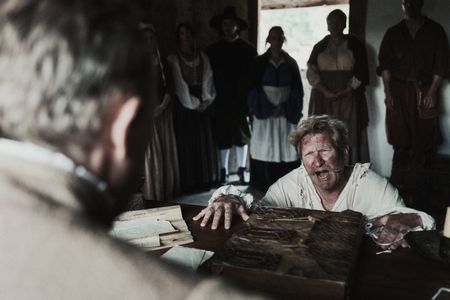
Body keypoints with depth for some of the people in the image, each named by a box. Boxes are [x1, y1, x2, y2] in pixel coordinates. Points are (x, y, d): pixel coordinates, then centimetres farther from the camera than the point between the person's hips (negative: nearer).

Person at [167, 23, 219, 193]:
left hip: (202, 105, 4)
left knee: (205, 142, 5)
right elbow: (179, 84, -6)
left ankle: (207, 179, 15)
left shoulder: (202, 58, 10)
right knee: (186, 144, -3)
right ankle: (189, 182, 3)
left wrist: (206, 101, -8)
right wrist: (193, 103, -8)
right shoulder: (173, 60, -1)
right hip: (184, 106, -3)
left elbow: (207, 80, 4)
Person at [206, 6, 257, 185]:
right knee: (223, 137, 2)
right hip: (221, 102, 0)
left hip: (241, 101, 0)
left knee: (242, 136, 6)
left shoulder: (248, 49, 5)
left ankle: (241, 170, 18)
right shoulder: (213, 49, 7)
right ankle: (223, 171, 12)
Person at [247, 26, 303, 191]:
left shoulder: (291, 62, 6)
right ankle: (265, 186, 6)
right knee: (265, 147, -1)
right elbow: (255, 89, -1)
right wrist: (270, 108, -11)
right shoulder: (259, 62, 2)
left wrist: (284, 108, -9)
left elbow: (297, 89, 5)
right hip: (265, 112, -1)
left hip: (287, 112, 1)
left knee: (286, 147, -1)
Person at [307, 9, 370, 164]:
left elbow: (361, 73, 0)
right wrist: (325, 91, -13)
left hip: (348, 98, -1)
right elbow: (311, 72, 1)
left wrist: (345, 92, -13)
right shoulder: (320, 46, 9)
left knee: (348, 135, -4)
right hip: (323, 98, 2)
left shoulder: (355, 45, 5)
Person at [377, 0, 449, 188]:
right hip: (399, 93, 1)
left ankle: (417, 185, 8)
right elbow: (384, 64, 4)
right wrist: (387, 92, -5)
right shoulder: (393, 33, 10)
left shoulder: (435, 31, 7)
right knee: (400, 139, 0)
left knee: (423, 138, -1)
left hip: (424, 92, 0)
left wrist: (432, 91, -8)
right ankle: (398, 184, 7)